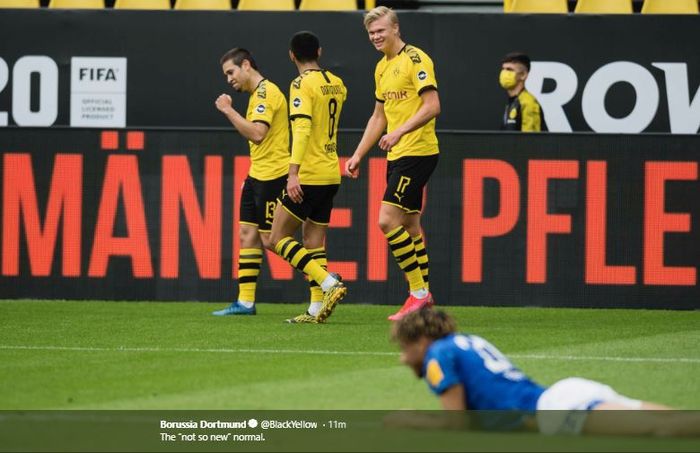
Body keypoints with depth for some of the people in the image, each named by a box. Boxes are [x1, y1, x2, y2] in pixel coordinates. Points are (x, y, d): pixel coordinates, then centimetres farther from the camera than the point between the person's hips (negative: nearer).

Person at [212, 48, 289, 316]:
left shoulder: (266, 92, -15)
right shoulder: (258, 93, 17)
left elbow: (257, 133, -26)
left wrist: (228, 110, -20)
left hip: (272, 175, -10)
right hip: (257, 174, 10)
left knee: (271, 238, -8)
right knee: (247, 234, 6)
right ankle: (245, 302, 6)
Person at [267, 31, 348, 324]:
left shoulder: (302, 84, -12)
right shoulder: (336, 84, 11)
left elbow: (302, 128, -23)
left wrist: (293, 172, -28)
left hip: (309, 176, -8)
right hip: (331, 174, 8)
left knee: (278, 239, -2)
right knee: (314, 242, 11)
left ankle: (330, 283, -15)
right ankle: (317, 309, 4)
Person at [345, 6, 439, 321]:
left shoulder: (415, 59, -11)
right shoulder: (382, 68, 16)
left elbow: (432, 106, -20)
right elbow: (379, 116, 24)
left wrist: (399, 132, -28)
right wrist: (358, 155, 20)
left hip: (418, 151, -9)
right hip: (397, 155, 9)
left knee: (388, 220, -15)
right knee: (409, 224, 10)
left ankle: (419, 291, -8)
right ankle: (423, 295, 15)